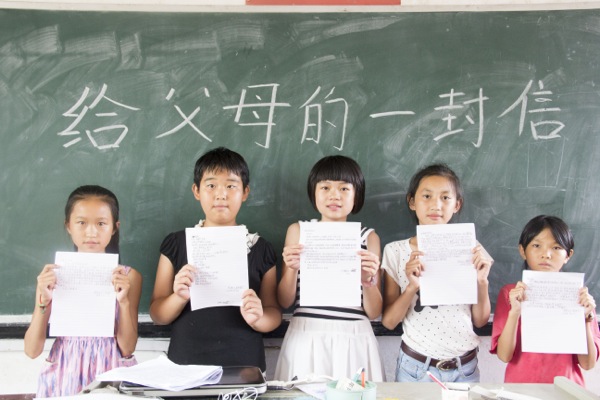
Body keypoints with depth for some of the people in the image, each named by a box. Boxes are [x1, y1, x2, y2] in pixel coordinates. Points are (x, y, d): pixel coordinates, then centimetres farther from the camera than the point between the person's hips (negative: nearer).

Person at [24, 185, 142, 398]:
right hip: (64, 376, 1)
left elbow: (127, 348, -2)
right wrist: (43, 302, -13)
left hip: (110, 375, -1)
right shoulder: (52, 275, 2)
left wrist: (124, 301, -15)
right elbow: (32, 350, -1)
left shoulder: (128, 276, 1)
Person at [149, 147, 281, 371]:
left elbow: (274, 314, 7)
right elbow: (157, 315, 4)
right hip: (185, 364, 0)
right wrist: (179, 297, -16)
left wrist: (258, 318, -14)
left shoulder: (260, 249, 4)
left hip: (244, 367, 1)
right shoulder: (175, 244, 4)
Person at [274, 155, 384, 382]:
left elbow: (375, 312, 3)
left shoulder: (368, 237, 5)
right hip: (307, 339, 0)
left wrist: (368, 280, -15)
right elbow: (284, 302, 4)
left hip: (354, 340, 0)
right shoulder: (298, 231, 6)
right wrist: (292, 269, -12)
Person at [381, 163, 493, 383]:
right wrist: (412, 287, -20)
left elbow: (480, 320, 3)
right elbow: (389, 321, -5)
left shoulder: (470, 250, -1)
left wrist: (482, 281, -14)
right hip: (415, 367, -1)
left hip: (464, 369, 1)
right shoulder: (395, 251, -3)